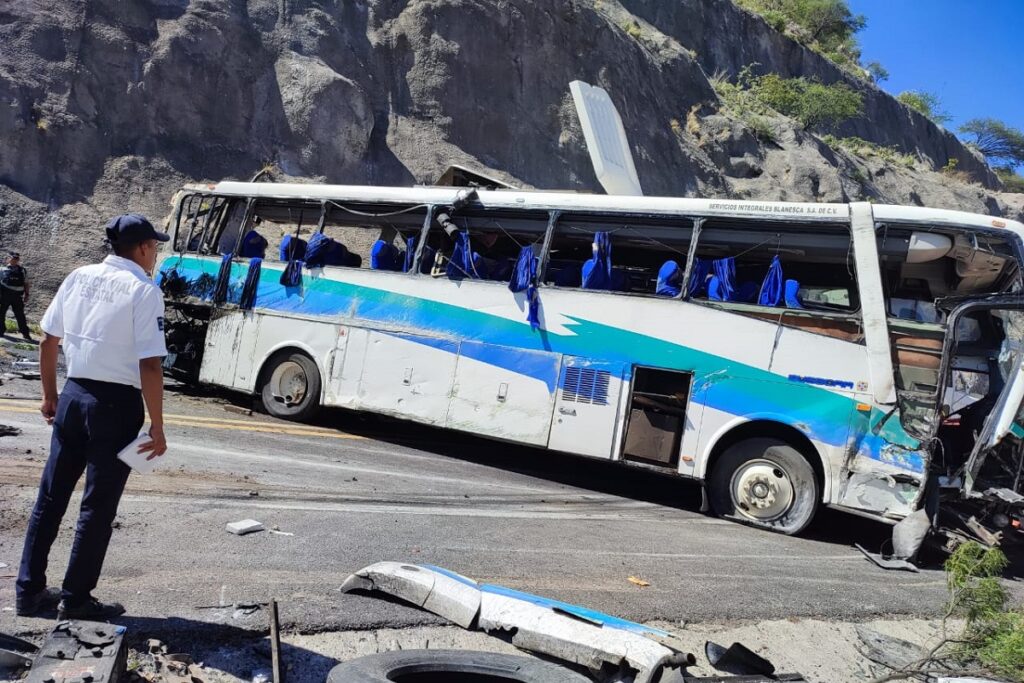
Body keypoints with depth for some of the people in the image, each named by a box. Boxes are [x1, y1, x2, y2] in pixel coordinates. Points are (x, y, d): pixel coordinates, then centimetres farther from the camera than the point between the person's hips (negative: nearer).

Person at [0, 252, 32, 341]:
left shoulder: (22, 270, 8)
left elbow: (26, 283, 10)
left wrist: (26, 295, 4)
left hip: (17, 296, 0)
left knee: (20, 315, 1)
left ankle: (25, 333, 4)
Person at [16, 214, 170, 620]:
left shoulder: (79, 277, 6)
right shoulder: (143, 291, -13)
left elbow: (48, 340, 11)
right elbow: (149, 365, -18)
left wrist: (49, 395, 22)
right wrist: (156, 428, -13)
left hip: (73, 395, 6)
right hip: (116, 404, -6)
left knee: (50, 496, 16)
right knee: (98, 506, 6)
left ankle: (29, 590, 26)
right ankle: (75, 599, 15)